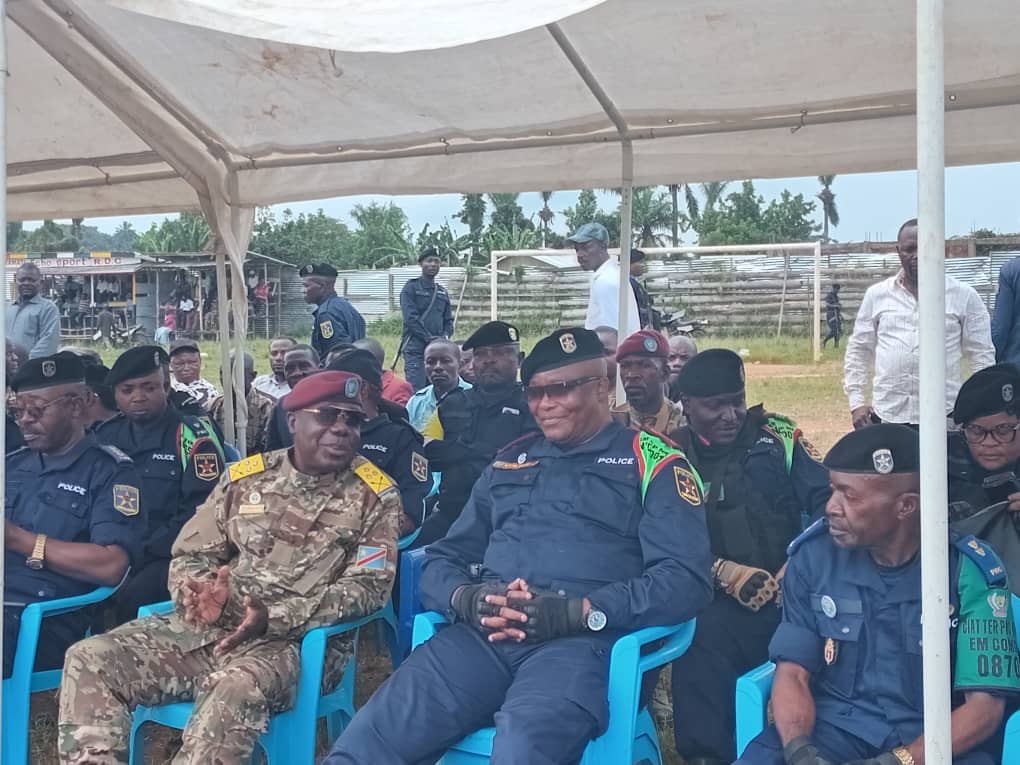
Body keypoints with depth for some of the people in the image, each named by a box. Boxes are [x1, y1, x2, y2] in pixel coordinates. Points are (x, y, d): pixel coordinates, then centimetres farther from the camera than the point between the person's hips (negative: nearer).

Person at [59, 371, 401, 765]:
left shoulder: (374, 494, -1)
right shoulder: (245, 477, 10)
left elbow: (369, 585, -8)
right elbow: (190, 554, 14)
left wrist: (275, 616, -20)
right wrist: (200, 592, -12)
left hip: (296, 641, -4)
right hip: (212, 627, 5)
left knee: (237, 690, -37)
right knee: (90, 659, -11)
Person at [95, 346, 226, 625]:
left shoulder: (191, 437, -4)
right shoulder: (105, 435, 15)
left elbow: (201, 512, -11)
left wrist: (144, 551, -16)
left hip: (168, 557, -5)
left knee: (133, 597, -32)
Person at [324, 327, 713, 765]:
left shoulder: (650, 463, 9)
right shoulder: (509, 462, 24)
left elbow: (685, 578, -4)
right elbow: (442, 559, 22)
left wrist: (579, 613, -15)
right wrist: (465, 598, -2)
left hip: (581, 642, -3)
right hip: (481, 636, 4)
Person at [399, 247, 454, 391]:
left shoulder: (442, 292, 19)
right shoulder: (411, 288, 1)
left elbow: (449, 319, 18)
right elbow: (410, 318, -9)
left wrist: (445, 336, -2)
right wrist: (429, 338, -16)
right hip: (416, 349, -5)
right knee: (416, 391, -11)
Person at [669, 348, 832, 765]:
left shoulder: (776, 436, 7)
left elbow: (826, 500, 0)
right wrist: (724, 572, -16)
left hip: (788, 591, 1)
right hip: (714, 599, -1)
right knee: (704, 632, -27)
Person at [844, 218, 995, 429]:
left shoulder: (964, 296, 3)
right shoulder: (877, 295, 7)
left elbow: (982, 356, 5)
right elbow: (858, 350, 11)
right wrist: (857, 402, 3)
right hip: (885, 416, 1)